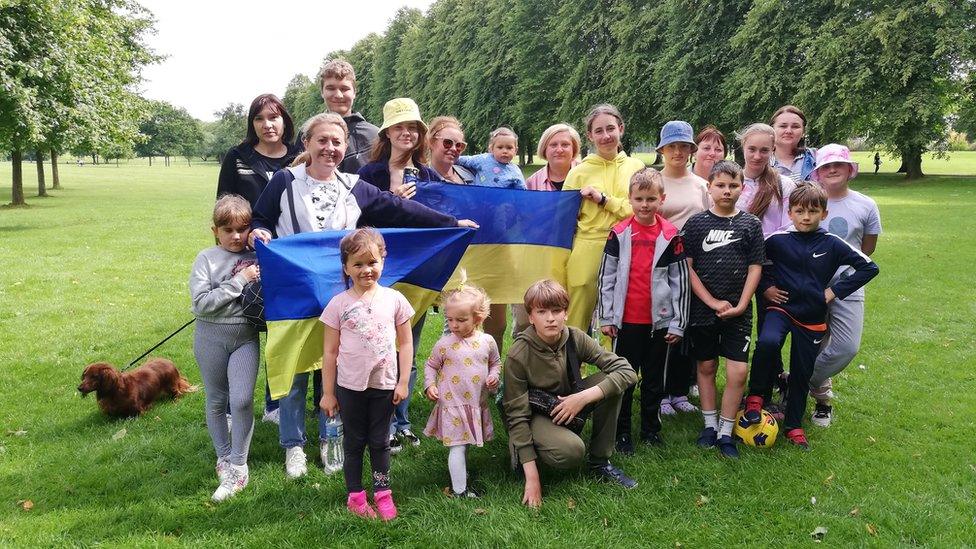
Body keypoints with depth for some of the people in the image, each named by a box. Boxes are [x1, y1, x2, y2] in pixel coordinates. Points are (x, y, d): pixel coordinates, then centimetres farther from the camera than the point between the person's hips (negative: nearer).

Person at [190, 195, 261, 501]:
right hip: (211, 337, 0)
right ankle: (224, 458, 31)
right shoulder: (207, 259, -5)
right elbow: (201, 303, -15)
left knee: (242, 399, -11)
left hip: (246, 337, 0)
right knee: (216, 401, 12)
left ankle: (237, 467, 4)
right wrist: (239, 281, -18)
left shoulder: (257, 256, 1)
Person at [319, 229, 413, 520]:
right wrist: (327, 393, -1)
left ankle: (382, 493, 28)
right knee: (354, 442, 13)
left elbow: (405, 343, 1)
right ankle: (355, 496, 26)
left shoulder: (394, 299, -4)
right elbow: (329, 351, -3)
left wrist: (403, 382, -3)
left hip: (384, 386, 1)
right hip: (350, 386, -1)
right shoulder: (339, 304, -7)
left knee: (379, 441, 14)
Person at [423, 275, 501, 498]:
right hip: (452, 404, -3)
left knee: (464, 444, 19)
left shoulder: (487, 341, -2)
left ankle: (460, 475, 39)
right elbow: (430, 366, 5)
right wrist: (429, 385, -9)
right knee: (458, 447, -3)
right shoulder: (444, 344, -9)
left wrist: (493, 377, -5)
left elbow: (495, 363, 14)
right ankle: (459, 490, 5)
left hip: (477, 405, 3)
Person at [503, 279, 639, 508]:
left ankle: (600, 463, -6)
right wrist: (532, 478, -27)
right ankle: (520, 452, -2)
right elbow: (517, 416, -23)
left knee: (609, 381, -20)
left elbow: (627, 371, -19)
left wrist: (583, 397, -32)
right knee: (572, 450, -35)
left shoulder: (575, 338, -15)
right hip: (534, 414, -5)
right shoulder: (518, 356, -25)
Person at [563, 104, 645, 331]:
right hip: (587, 255, -1)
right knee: (577, 325, 2)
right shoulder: (580, 172, 3)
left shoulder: (636, 167, 7)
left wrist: (604, 199, -10)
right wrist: (563, 263, 0)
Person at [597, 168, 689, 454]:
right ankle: (622, 432, 19)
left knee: (654, 378, 12)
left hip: (659, 320, 1)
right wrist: (606, 318, -1)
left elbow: (680, 281, 1)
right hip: (626, 319, 0)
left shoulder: (671, 235, -1)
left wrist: (678, 323, -1)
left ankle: (651, 428, 27)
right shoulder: (619, 233, -1)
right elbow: (606, 277, 1)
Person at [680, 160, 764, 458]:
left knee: (738, 371, -6)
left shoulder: (751, 224, 3)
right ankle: (710, 425, 26)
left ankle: (726, 432, 9)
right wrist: (713, 302, -10)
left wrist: (740, 305, -7)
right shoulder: (696, 223, -1)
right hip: (703, 308, 0)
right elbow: (687, 267, -4)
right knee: (706, 367, 11)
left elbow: (755, 268, 3)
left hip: (738, 311, 0)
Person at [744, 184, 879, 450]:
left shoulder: (832, 244, -5)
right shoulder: (777, 240, -7)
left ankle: (793, 425, 28)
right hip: (781, 307, -2)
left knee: (802, 373, 10)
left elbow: (869, 267, 1)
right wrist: (765, 286, -2)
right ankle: (755, 396, -10)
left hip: (812, 317, 2)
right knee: (767, 342, -32)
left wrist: (835, 291, -4)